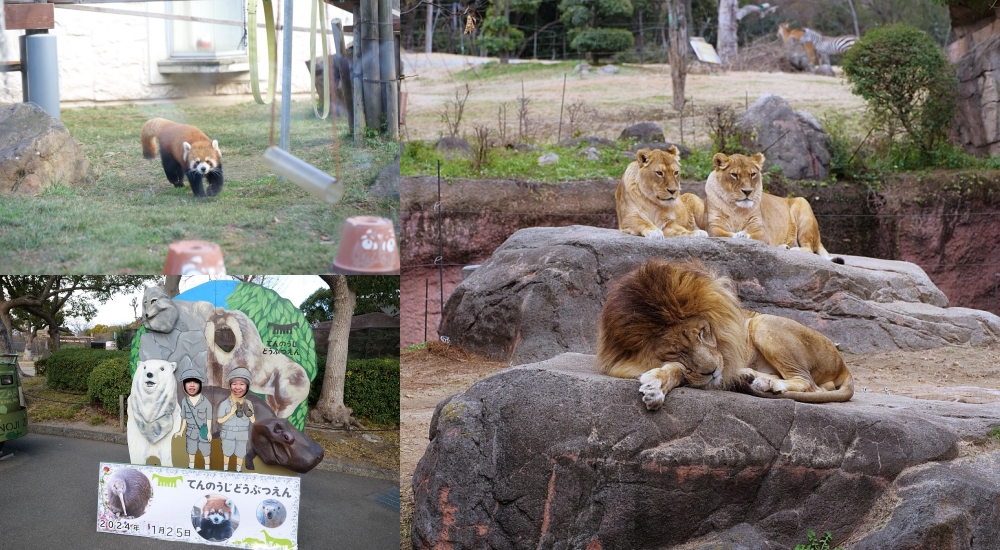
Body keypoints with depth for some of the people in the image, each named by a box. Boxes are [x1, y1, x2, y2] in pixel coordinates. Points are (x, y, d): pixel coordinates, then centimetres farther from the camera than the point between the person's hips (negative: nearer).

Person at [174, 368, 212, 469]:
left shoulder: (206, 403, -19)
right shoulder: (184, 401, -11)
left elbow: (209, 419, -9)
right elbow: (184, 418, 2)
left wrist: (209, 432, -6)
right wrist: (181, 431, 7)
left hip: (203, 432, -3)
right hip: (191, 432, 3)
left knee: (205, 452, 9)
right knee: (191, 452, 17)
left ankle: (207, 469, 26)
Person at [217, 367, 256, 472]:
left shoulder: (248, 404, -8)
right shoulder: (224, 404, -17)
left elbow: (253, 421, -2)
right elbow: (219, 421, -13)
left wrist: (249, 411, -20)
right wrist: (231, 413, -24)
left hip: (242, 435, 2)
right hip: (228, 434, -2)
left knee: (240, 454, 15)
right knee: (226, 453, 16)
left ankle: (238, 472, 34)